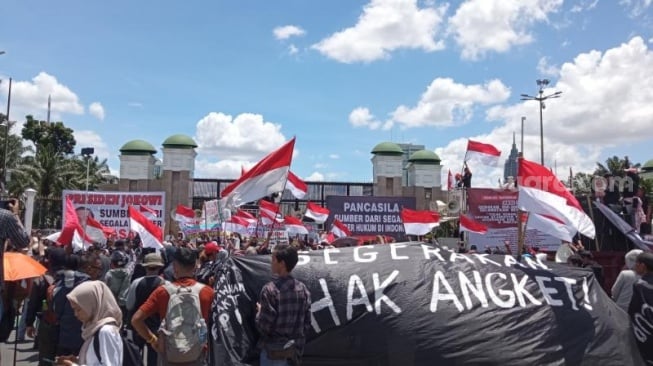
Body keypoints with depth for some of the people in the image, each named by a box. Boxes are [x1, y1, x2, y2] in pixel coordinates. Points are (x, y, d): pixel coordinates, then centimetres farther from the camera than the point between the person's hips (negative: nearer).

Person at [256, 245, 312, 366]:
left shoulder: (270, 289, -18)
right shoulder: (302, 289, 0)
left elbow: (264, 327, -17)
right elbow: (307, 324, 4)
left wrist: (259, 312, 1)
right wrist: (299, 347, 15)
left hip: (273, 352, -5)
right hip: (294, 351, 5)